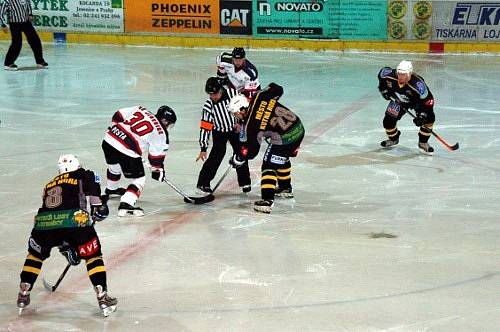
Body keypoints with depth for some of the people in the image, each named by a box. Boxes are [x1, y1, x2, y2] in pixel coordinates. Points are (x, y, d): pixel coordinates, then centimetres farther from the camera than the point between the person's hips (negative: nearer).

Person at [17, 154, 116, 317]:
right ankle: (103, 298, 8)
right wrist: (98, 205, -1)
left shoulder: (49, 185, 37)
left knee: (35, 255, 30)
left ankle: (23, 295, 28)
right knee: (93, 255, 15)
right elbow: (92, 180, -4)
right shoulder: (82, 175, 24)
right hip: (74, 220, -4)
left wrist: (65, 247, 46)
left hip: (43, 223, 4)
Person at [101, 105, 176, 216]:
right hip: (126, 152, -7)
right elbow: (156, 155, 5)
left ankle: (111, 189, 63)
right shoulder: (161, 133, 0)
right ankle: (126, 204, -8)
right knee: (139, 180, 9)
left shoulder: (141, 110, 14)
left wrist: (114, 129, 31)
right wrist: (157, 170, 20)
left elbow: (118, 115, 17)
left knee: (114, 167, 36)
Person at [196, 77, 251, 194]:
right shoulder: (208, 106, -21)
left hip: (235, 128, 2)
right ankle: (203, 183, -10)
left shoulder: (233, 93, -23)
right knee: (217, 154, -15)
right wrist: (203, 148, -21)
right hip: (219, 132, -2)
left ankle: (245, 182, 22)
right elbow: (205, 127, -19)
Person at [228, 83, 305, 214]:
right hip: (299, 128, 9)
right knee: (282, 159, 30)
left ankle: (267, 200, -10)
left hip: (285, 139, -9)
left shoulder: (251, 125, -17)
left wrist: (237, 159, 5)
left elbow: (251, 150, -10)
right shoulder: (260, 96, -2)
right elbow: (278, 89, 14)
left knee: (269, 166, -1)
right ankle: (286, 188, 47)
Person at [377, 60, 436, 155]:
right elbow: (382, 73, -6)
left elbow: (427, 100, -35)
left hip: (417, 100, -3)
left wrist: (421, 115, -41)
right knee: (388, 120, -5)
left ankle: (423, 143, -5)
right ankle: (393, 139, 29)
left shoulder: (417, 84, -42)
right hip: (398, 100, 3)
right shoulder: (390, 75, -31)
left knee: (429, 118, -24)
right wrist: (384, 89, -7)